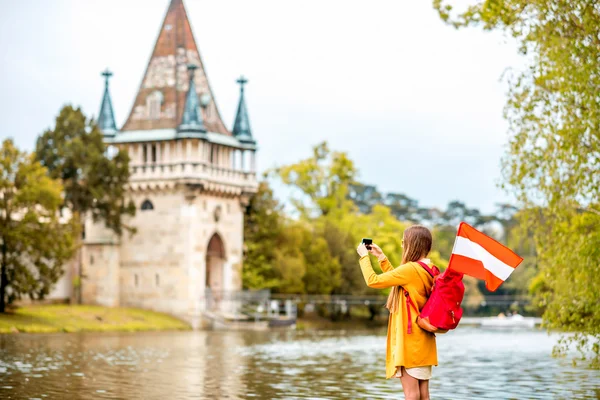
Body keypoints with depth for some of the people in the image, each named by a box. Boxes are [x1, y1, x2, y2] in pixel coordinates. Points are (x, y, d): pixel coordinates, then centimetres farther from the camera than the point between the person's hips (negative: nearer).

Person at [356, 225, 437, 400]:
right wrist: (381, 257, 24)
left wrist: (364, 256, 1)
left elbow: (372, 280, -13)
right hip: (424, 340, 8)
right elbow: (397, 280, 23)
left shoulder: (410, 269, -18)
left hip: (409, 338, -8)